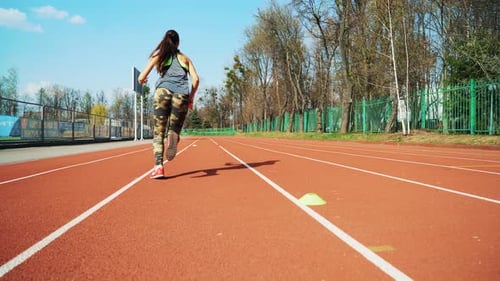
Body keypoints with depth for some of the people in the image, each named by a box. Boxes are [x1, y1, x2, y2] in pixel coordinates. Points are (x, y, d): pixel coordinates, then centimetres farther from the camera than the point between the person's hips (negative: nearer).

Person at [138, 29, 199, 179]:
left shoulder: (158, 55, 21)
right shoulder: (185, 58, 25)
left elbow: (141, 78, 14)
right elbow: (196, 79, 12)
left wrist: (142, 80, 38)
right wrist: (191, 97, 24)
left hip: (163, 91, -1)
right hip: (182, 94, 1)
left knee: (158, 131, 4)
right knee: (175, 128, 8)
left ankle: (158, 166, -13)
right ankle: (173, 136, -30)